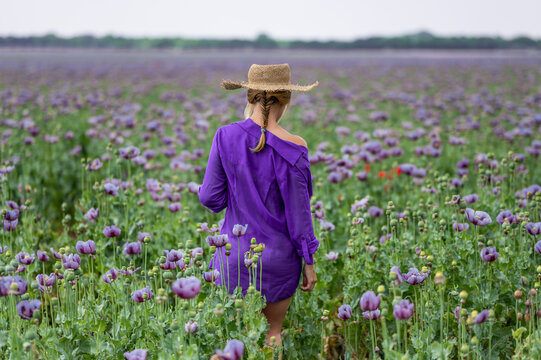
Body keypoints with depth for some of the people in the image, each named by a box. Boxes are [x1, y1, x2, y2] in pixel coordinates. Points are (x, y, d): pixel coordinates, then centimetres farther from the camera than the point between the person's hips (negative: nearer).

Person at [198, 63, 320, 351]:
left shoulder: (225, 137, -9)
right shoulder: (291, 147, -17)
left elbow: (209, 198, -4)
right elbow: (298, 211, -12)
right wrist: (309, 262, 0)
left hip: (236, 252, 2)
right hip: (278, 253, -2)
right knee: (271, 333, 16)